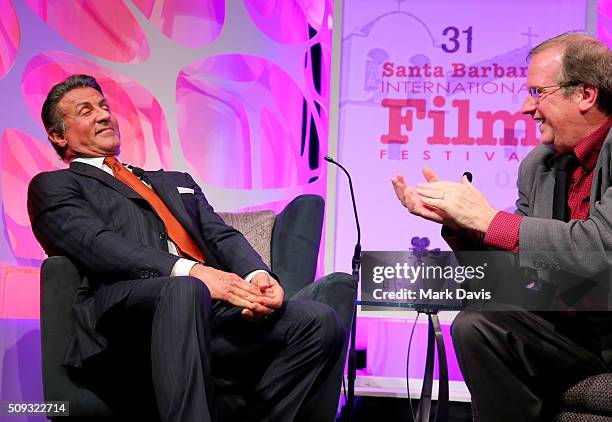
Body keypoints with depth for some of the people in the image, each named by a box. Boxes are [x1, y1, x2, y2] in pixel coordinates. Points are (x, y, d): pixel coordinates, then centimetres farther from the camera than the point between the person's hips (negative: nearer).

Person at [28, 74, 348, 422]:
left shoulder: (176, 182, 36)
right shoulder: (53, 186, 18)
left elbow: (222, 236, 20)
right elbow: (98, 245, -2)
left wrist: (257, 274, -6)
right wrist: (189, 271, -18)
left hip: (216, 304, 6)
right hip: (127, 309, -5)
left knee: (320, 323, -21)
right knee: (184, 290, -41)